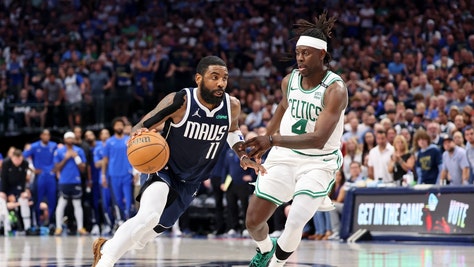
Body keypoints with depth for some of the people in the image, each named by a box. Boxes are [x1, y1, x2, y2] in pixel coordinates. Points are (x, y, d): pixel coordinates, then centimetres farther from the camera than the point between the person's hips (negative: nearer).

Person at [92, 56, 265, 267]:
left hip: (190, 184, 6)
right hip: (165, 172, -6)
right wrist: (137, 135, -40)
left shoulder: (232, 106, -9)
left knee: (153, 230, 16)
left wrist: (243, 156, 0)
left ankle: (106, 247, 40)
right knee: (148, 216, -34)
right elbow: (142, 127, -16)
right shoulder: (179, 102, -23)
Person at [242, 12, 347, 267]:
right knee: (253, 221, 7)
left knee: (295, 223, -24)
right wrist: (263, 141, 28)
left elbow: (319, 139, -33)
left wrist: (272, 140, -43)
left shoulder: (335, 90, -24)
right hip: (284, 157, 5)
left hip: (319, 163, -5)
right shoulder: (289, 80, -5)